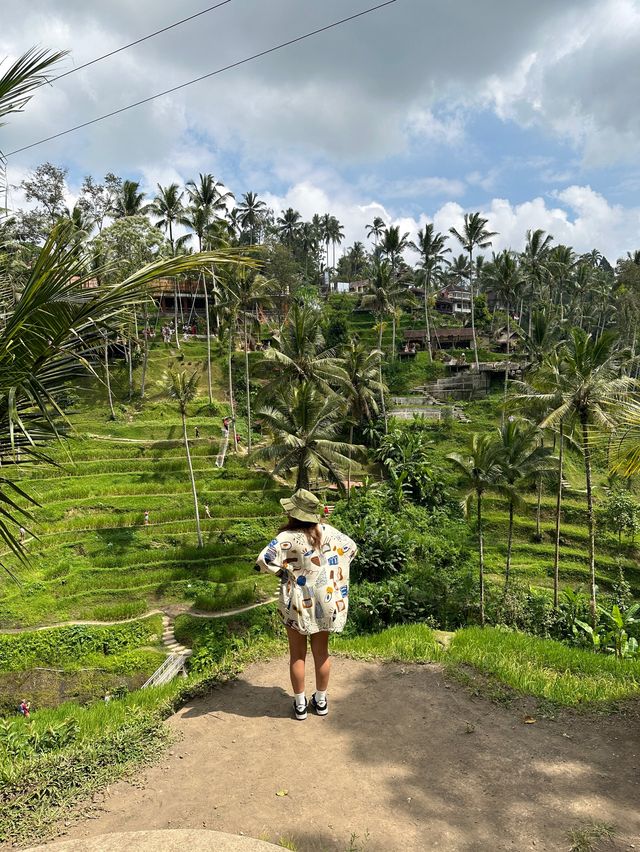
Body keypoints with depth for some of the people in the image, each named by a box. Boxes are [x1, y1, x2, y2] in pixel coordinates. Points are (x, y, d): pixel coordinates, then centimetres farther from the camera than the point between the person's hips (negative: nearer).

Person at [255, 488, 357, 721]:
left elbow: (262, 561, -28)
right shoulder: (327, 532, -6)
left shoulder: (288, 538, -20)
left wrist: (282, 572, -10)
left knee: (297, 655, 13)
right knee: (321, 652, 17)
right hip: (326, 603, 4)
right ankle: (321, 701, 31)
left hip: (298, 605, -3)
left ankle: (300, 704, 24)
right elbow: (351, 547, 7)